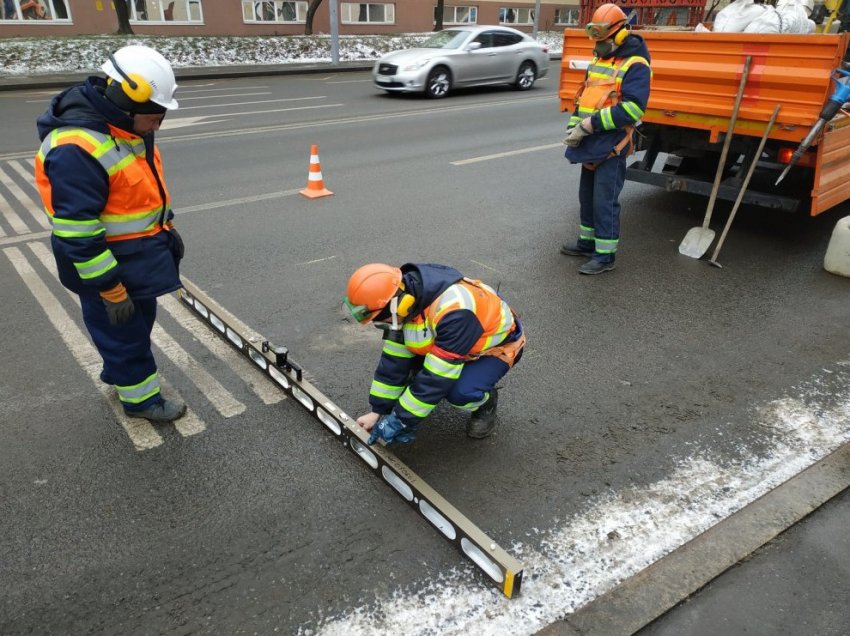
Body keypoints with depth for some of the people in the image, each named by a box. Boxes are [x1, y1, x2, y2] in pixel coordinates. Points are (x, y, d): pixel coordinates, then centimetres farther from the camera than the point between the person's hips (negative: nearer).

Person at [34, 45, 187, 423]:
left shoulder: (126, 124, 0)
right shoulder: (76, 149, -30)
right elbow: (77, 234, -28)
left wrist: (168, 230, 20)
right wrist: (111, 290, -23)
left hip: (140, 253, 9)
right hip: (109, 263, -9)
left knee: (140, 320, 25)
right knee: (124, 331, 9)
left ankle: (119, 375, 48)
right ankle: (140, 398, 29)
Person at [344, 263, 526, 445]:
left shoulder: (454, 311, -42)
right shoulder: (403, 298, -19)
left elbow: (436, 377, -36)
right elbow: (393, 359, -12)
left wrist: (400, 420, -29)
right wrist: (378, 410, -10)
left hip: (497, 345, -6)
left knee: (459, 392, -32)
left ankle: (486, 400, 1)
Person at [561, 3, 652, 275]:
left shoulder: (635, 65, -12)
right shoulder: (598, 61, 15)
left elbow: (632, 108, -23)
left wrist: (589, 125, -24)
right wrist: (574, 126, 4)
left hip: (612, 145, -8)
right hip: (591, 144, 9)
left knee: (604, 201, -6)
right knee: (586, 196, 16)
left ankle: (605, 255, 2)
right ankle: (587, 242, 31)